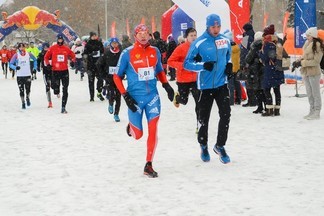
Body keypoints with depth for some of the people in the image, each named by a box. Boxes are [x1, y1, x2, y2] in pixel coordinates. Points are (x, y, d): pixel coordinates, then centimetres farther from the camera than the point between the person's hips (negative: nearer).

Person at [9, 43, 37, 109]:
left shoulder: (28, 54, -1)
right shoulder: (16, 55, -6)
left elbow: (35, 59, 18)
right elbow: (10, 64, -5)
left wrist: (35, 67, 11)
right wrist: (15, 67, -23)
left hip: (28, 75, 1)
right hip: (19, 76, -1)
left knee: (28, 89, -2)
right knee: (21, 90, 1)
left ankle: (28, 98, 29)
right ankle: (23, 102, 17)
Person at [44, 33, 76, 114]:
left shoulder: (66, 49, 3)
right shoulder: (52, 48, -1)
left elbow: (73, 55, 18)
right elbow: (46, 57, 8)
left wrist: (72, 61, 0)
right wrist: (48, 64, -7)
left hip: (65, 71, 1)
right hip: (55, 71, -1)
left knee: (65, 91, -1)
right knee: (56, 91, -3)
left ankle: (63, 107, 6)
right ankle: (56, 90, 35)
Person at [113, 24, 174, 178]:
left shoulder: (155, 51, 3)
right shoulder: (127, 53, -7)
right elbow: (117, 76, -2)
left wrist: (167, 86, 5)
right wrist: (125, 95, -10)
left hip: (152, 96, 2)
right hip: (135, 98, -2)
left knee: (153, 130, -9)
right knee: (138, 135, 6)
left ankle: (148, 165, 1)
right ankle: (131, 127, 44)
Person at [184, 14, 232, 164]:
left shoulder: (225, 41, 2)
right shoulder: (199, 43, -11)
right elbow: (187, 64, -8)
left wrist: (229, 65, 1)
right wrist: (203, 65, -24)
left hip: (222, 84, 3)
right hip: (206, 85, -3)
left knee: (225, 114, -9)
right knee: (204, 118, 9)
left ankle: (220, 146, 9)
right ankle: (203, 146, 31)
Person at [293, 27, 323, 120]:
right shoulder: (307, 44, 9)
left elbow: (316, 61, -18)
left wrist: (302, 63, -18)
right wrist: (298, 61, 0)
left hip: (314, 72, -8)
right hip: (305, 72, 8)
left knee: (315, 93, 1)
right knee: (309, 93, 16)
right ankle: (312, 111, 26)